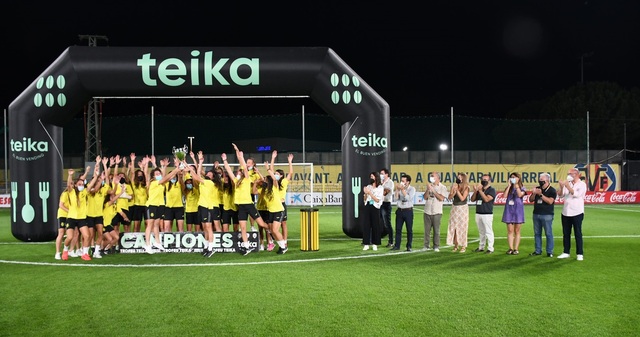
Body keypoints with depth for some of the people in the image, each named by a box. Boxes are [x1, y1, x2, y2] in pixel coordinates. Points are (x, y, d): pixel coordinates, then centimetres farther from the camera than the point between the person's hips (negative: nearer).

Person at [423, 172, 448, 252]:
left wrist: (433, 190, -11)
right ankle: (426, 246, 8)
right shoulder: (429, 186, 13)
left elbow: (441, 198, -11)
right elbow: (425, 197, 6)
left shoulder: (442, 187, 2)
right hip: (427, 212, 3)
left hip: (437, 212, -3)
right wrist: (428, 189, -8)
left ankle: (436, 246, 3)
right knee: (427, 230, 3)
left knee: (436, 230, -3)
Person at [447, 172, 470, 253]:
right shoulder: (454, 186, 2)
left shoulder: (466, 188, -7)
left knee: (462, 227, -2)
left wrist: (457, 190, -18)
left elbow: (462, 198, -16)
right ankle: (456, 245, 14)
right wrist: (454, 191, -17)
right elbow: (450, 197, -1)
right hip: (454, 208, 4)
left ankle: (463, 246, 5)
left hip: (463, 208, -4)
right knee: (453, 227, 5)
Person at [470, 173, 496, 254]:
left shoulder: (492, 190, -4)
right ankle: (481, 247, 19)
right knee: (481, 232, 12)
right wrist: (475, 191, -4)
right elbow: (472, 199, 12)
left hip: (487, 214, -6)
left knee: (488, 231, -6)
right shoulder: (479, 189, 15)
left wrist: (480, 190, -17)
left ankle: (490, 248, -3)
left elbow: (486, 199, -18)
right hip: (478, 213, 6)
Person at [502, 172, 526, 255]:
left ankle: (516, 249, 6)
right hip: (509, 210, 2)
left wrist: (516, 185, -12)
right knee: (510, 231, 1)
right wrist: (509, 185, -7)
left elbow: (520, 195, -16)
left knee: (517, 231, 2)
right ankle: (510, 248, 4)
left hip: (518, 210, -2)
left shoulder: (522, 188, 4)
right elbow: (505, 195, -7)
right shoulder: (508, 188, 10)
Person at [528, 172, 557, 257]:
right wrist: (533, 193, -7)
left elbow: (550, 201, -17)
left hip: (547, 215, -6)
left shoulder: (552, 190, -3)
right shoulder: (537, 189, 12)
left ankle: (549, 252, 2)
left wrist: (541, 194, -20)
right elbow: (531, 200, 12)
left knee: (548, 234, -3)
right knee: (537, 233, 9)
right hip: (536, 214, 6)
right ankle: (538, 251, 17)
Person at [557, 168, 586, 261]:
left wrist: (568, 186, -22)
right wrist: (561, 187, -14)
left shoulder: (582, 184, -2)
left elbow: (577, 194, -18)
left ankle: (579, 254, 4)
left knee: (578, 234, -1)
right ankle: (566, 252, 15)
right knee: (566, 233, 8)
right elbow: (561, 196, 2)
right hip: (566, 212, 5)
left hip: (577, 213, -5)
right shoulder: (567, 184, 11)